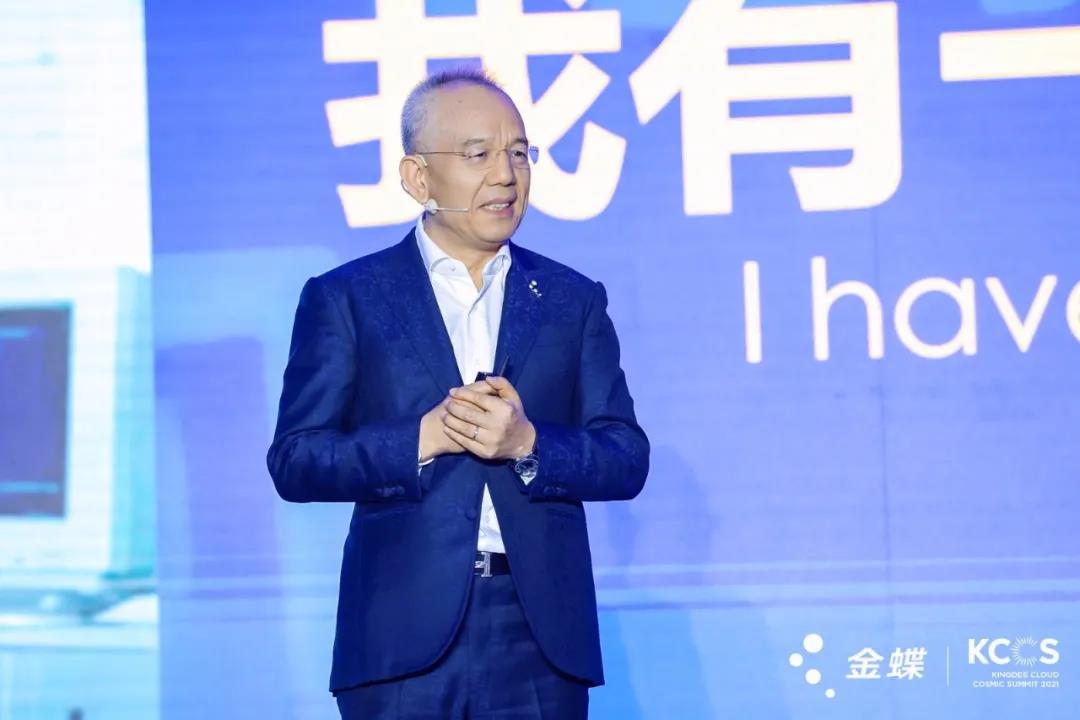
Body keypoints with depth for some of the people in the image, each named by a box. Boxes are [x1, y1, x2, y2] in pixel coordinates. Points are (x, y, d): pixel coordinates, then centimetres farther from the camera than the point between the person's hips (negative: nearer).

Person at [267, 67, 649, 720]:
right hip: (405, 639, -2)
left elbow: (627, 459, 6)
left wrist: (527, 444, -13)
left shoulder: (574, 300, 12)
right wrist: (423, 438, -14)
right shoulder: (345, 298, 6)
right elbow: (294, 461, -1)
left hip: (541, 638, 2)